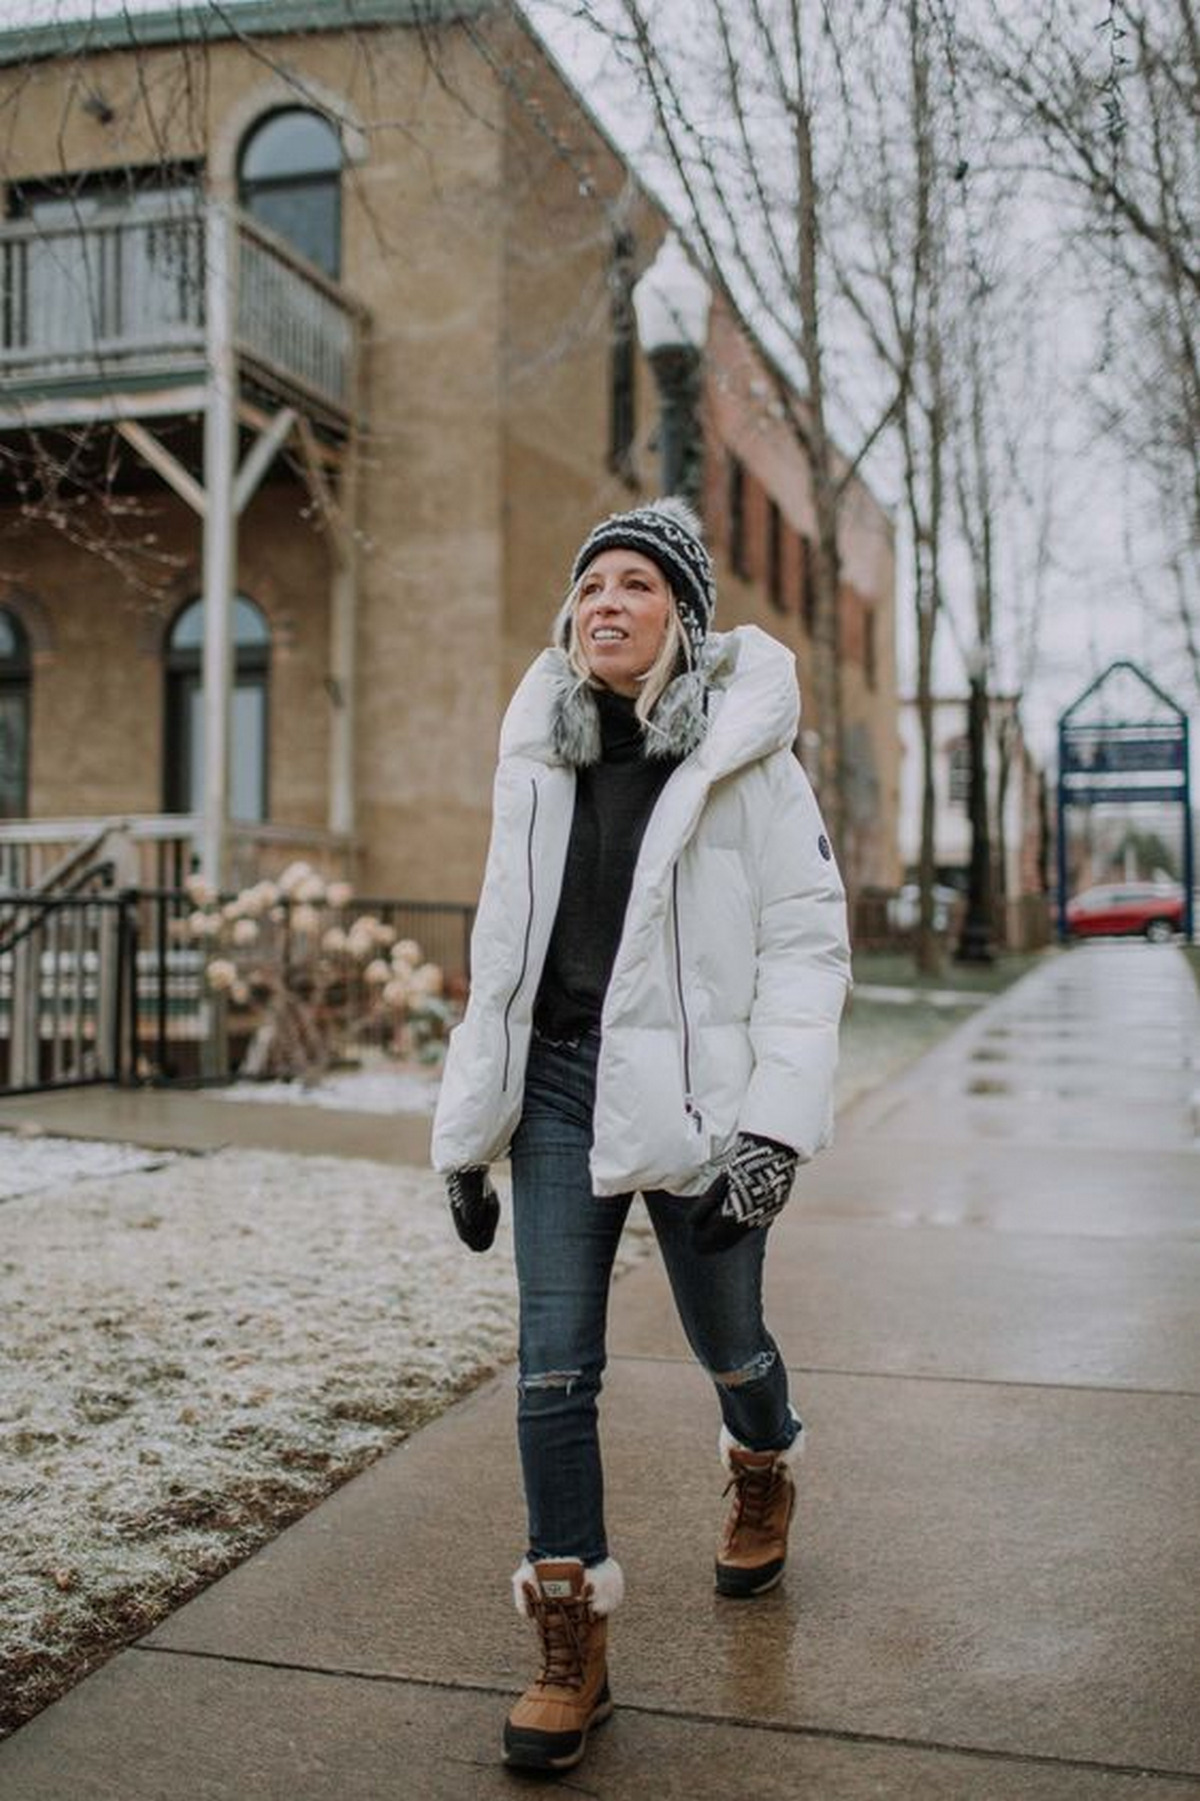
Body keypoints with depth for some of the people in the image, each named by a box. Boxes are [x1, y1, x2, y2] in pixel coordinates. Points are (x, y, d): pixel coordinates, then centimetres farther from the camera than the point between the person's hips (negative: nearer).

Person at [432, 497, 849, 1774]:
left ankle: (764, 1475, 50)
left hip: (689, 1088, -3)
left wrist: (779, 1124, -18)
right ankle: (571, 1650, 12)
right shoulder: (537, 756, 6)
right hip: (559, 1085, 3)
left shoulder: (743, 756, -6)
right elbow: (501, 950, 11)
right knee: (553, 1367, -1)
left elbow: (809, 941, -8)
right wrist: (467, 1136, 10)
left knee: (723, 1339, 15)